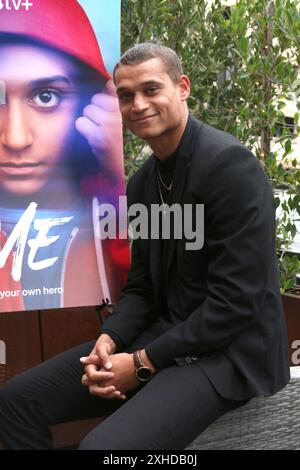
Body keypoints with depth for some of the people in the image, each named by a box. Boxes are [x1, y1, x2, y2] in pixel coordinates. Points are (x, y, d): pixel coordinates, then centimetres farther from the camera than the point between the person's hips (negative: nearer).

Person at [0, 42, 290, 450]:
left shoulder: (231, 164, -16)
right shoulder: (142, 183, 10)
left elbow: (237, 301, -20)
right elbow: (141, 286, 13)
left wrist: (143, 363, -17)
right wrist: (109, 340, -7)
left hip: (227, 352, -8)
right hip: (161, 337, 8)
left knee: (103, 445, -30)